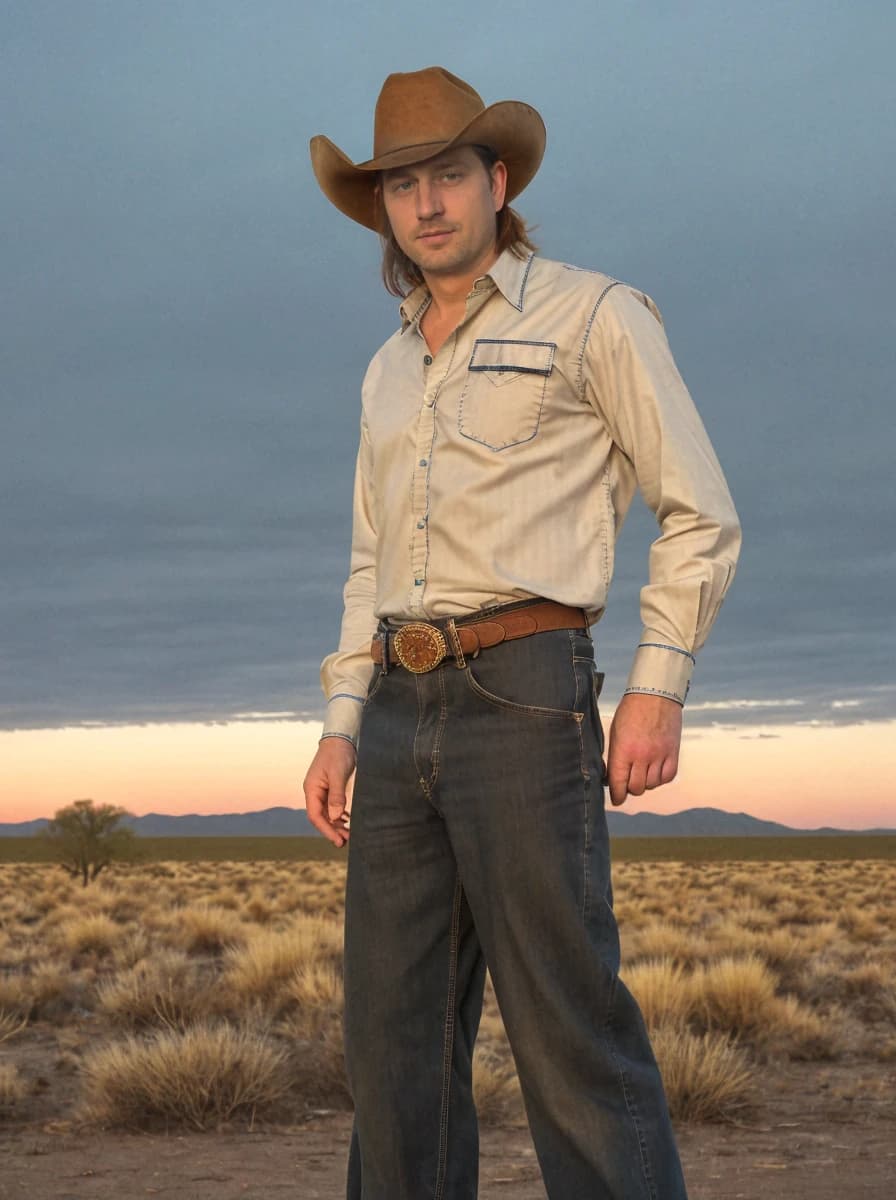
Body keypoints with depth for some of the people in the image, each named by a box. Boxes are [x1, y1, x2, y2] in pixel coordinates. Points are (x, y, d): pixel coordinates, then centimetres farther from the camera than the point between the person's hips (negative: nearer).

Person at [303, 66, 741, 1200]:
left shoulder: (592, 313, 1)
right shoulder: (390, 370, 20)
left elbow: (699, 516, 0)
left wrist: (658, 688, -11)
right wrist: (341, 727, 12)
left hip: (524, 694, -6)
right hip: (401, 712, 7)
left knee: (569, 1026, -10)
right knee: (395, 1032, 4)